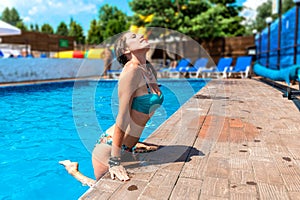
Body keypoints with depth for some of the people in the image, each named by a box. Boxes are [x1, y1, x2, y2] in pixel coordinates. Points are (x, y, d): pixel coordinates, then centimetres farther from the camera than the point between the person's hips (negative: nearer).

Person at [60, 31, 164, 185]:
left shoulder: (150, 70, 4)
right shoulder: (131, 70, -21)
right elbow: (122, 116, -25)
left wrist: (134, 142, 15)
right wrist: (115, 161, -25)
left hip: (126, 146, 8)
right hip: (110, 146, -8)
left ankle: (74, 169, 36)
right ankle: (73, 170, 30)